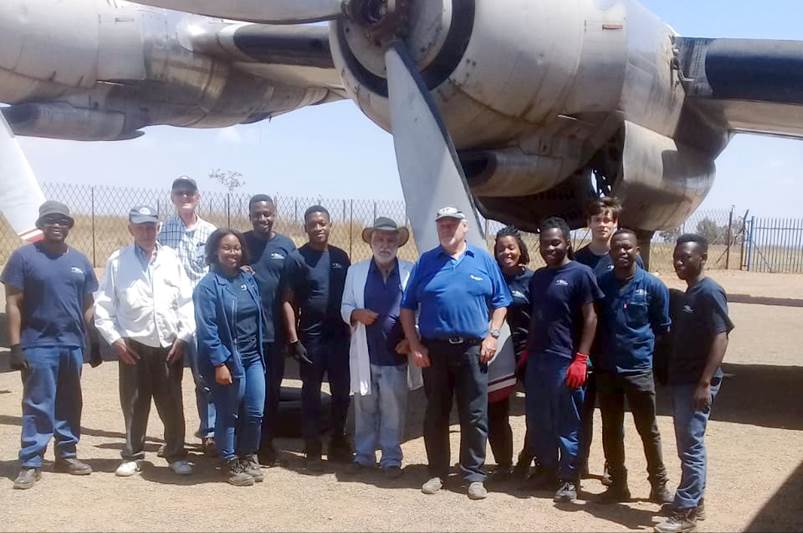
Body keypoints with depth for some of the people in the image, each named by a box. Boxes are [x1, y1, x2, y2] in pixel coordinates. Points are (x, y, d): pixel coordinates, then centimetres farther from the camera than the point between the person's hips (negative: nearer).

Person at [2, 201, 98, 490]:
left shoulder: (80, 260, 11)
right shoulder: (24, 256, -3)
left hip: (73, 345, 5)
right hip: (38, 345, -5)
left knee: (70, 404, 12)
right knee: (38, 405, -3)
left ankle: (67, 454, 23)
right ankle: (30, 463, 3)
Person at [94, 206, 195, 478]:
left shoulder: (171, 259, 4)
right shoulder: (117, 261, 1)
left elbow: (186, 301, 4)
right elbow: (102, 305, 2)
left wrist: (184, 336, -3)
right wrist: (114, 339, -5)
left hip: (169, 344, 1)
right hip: (133, 345, -1)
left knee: (172, 404, 6)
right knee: (134, 404, 7)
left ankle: (176, 454, 19)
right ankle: (133, 455, 21)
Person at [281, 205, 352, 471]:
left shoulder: (340, 256, 8)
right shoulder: (297, 258, -5)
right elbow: (288, 302, -7)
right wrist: (294, 339, -14)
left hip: (340, 336, 4)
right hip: (311, 337, -4)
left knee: (342, 393, 10)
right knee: (311, 394, 4)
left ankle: (338, 444, 25)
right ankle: (313, 451, 13)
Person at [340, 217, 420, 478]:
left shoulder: (411, 272, 1)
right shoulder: (355, 271, 7)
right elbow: (345, 308, 8)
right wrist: (356, 314, -14)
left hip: (396, 353, -2)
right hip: (365, 353, 2)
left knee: (393, 409, 4)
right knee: (364, 407, 10)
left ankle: (391, 459, 15)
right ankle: (364, 455, 22)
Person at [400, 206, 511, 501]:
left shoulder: (484, 260, 7)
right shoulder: (426, 261, 7)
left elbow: (500, 302, 8)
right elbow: (407, 307, 6)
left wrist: (492, 336, -4)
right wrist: (414, 345, -2)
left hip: (473, 349, -1)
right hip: (434, 348, 1)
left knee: (475, 416, 1)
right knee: (435, 415, 7)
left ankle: (474, 475, 9)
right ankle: (437, 472, 18)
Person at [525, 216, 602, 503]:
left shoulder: (580, 273, -6)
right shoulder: (538, 277, 13)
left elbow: (590, 318, -9)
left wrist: (581, 359, -14)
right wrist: (527, 351, 13)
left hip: (565, 361, -6)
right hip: (536, 359, 6)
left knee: (567, 423, 2)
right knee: (538, 421, 12)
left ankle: (569, 478, 13)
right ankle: (546, 469, 26)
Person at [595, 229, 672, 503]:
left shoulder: (653, 286, -6)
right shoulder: (600, 283, 0)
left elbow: (662, 328, 5)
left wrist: (642, 348, 3)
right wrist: (604, 349, 6)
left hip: (639, 369, -3)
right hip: (606, 369, 3)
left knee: (648, 431, 4)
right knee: (611, 430, 10)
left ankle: (659, 486, 16)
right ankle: (618, 484, 22)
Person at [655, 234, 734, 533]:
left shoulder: (709, 292, -14)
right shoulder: (689, 294, 15)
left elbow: (721, 338, -20)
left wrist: (705, 383, -24)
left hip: (696, 383, -9)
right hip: (682, 380, 9)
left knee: (690, 447, -5)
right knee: (689, 445, 14)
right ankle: (693, 501, 24)